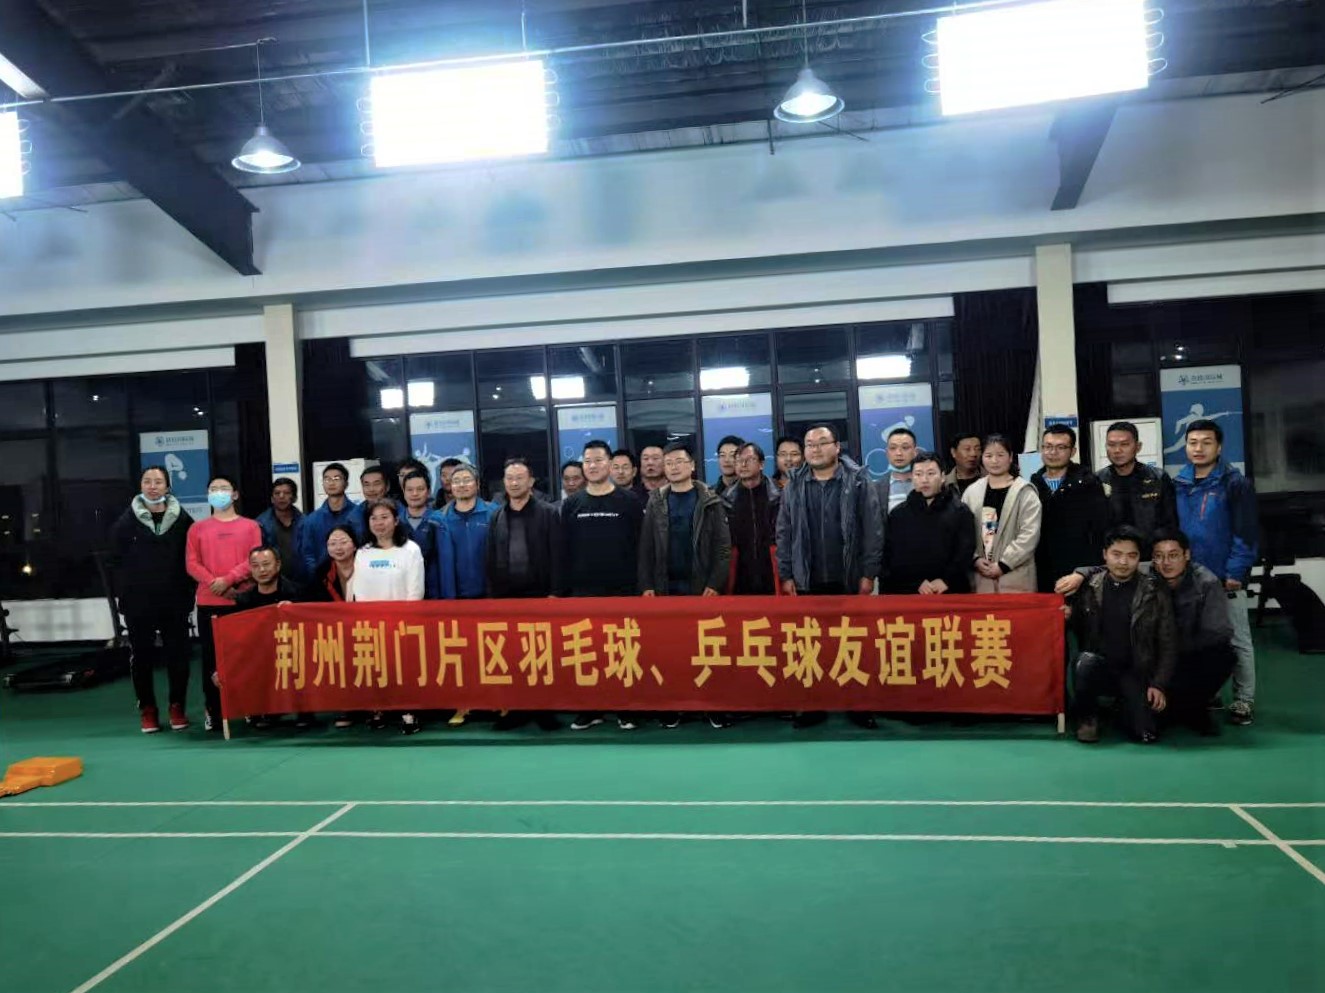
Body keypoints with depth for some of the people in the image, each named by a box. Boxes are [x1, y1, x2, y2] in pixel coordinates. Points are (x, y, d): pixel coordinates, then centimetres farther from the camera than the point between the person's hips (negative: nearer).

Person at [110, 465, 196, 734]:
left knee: (177, 654, 3)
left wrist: (188, 593, -4)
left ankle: (177, 707, 16)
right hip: (138, 601, 0)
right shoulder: (127, 520, 2)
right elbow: (117, 557, 4)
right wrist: (124, 593, 0)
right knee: (142, 656, 6)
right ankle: (147, 709, 17)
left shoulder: (182, 519, 1)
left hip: (174, 600, 0)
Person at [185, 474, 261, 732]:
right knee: (211, 656, 2)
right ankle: (213, 711, 8)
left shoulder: (250, 526, 8)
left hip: (242, 600, -1)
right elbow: (192, 564, 4)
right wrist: (214, 583, -11)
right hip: (208, 602, 1)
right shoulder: (198, 529, 12)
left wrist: (228, 579, -14)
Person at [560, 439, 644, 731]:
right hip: (582, 591, 2)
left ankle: (627, 709, 12)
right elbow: (564, 550, 7)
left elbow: (640, 547, -1)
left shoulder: (629, 502, 1)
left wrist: (641, 585, -7)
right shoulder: (571, 504, 8)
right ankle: (590, 709, 16)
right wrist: (563, 589, 2)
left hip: (621, 590, -2)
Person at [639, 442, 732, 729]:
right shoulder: (655, 502, 8)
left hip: (701, 586, -2)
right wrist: (646, 585, -4)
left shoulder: (710, 501, 2)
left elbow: (723, 546, -3)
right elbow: (646, 547, 5)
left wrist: (715, 583, -13)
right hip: (665, 587, 2)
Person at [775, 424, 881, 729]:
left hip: (849, 580, -2)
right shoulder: (794, 486, 6)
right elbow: (784, 534, 7)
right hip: (807, 581, 2)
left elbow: (871, 530, -3)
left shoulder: (858, 481, -1)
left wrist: (868, 573, -7)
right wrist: (786, 575, 1)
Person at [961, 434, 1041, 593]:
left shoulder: (1024, 492, -3)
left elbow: (1030, 534, -10)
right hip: (980, 575, 3)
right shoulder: (972, 491, 9)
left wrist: (1004, 564, -12)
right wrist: (975, 559, -5)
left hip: (1015, 575, -3)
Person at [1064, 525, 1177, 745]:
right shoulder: (1089, 588, -1)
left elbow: (1168, 643, 1)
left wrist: (1159, 685, -5)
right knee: (1085, 661, -35)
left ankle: (1124, 702, 20)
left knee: (1147, 735, -16)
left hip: (1136, 674, 1)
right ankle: (1087, 716, -6)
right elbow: (1077, 631, 5)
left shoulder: (1155, 592, -2)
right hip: (1098, 669, -1)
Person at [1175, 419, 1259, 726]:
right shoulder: (1179, 485, 7)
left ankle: (1244, 700, 15)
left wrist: (1235, 572, -16)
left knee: (1237, 641, 5)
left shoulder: (1235, 484, -6)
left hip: (1226, 579, -4)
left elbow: (1245, 532, -10)